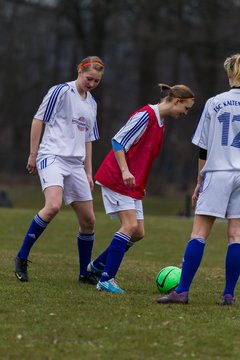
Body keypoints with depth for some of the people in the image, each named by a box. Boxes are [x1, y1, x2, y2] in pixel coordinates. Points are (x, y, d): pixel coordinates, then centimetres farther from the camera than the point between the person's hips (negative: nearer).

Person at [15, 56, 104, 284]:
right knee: (53, 206, -30)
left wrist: (88, 173, 21)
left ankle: (84, 272, 19)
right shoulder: (62, 91, -4)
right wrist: (33, 155, -6)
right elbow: (38, 120, -3)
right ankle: (22, 257, -19)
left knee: (88, 220, 4)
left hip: (75, 164, 7)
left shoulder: (91, 104, 18)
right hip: (52, 157, -7)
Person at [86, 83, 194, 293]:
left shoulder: (160, 122, 15)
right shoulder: (146, 116, -15)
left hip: (133, 184, 9)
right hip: (116, 179, -9)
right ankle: (106, 279, -14)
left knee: (138, 232, 5)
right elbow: (118, 142, -18)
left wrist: (141, 184, 20)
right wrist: (125, 171, -27)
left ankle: (98, 265, 20)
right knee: (130, 225, -16)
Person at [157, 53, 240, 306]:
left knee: (199, 233, -1)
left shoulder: (213, 103, 3)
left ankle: (182, 291, -7)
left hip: (217, 174, 0)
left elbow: (203, 149, 5)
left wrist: (200, 181, 12)